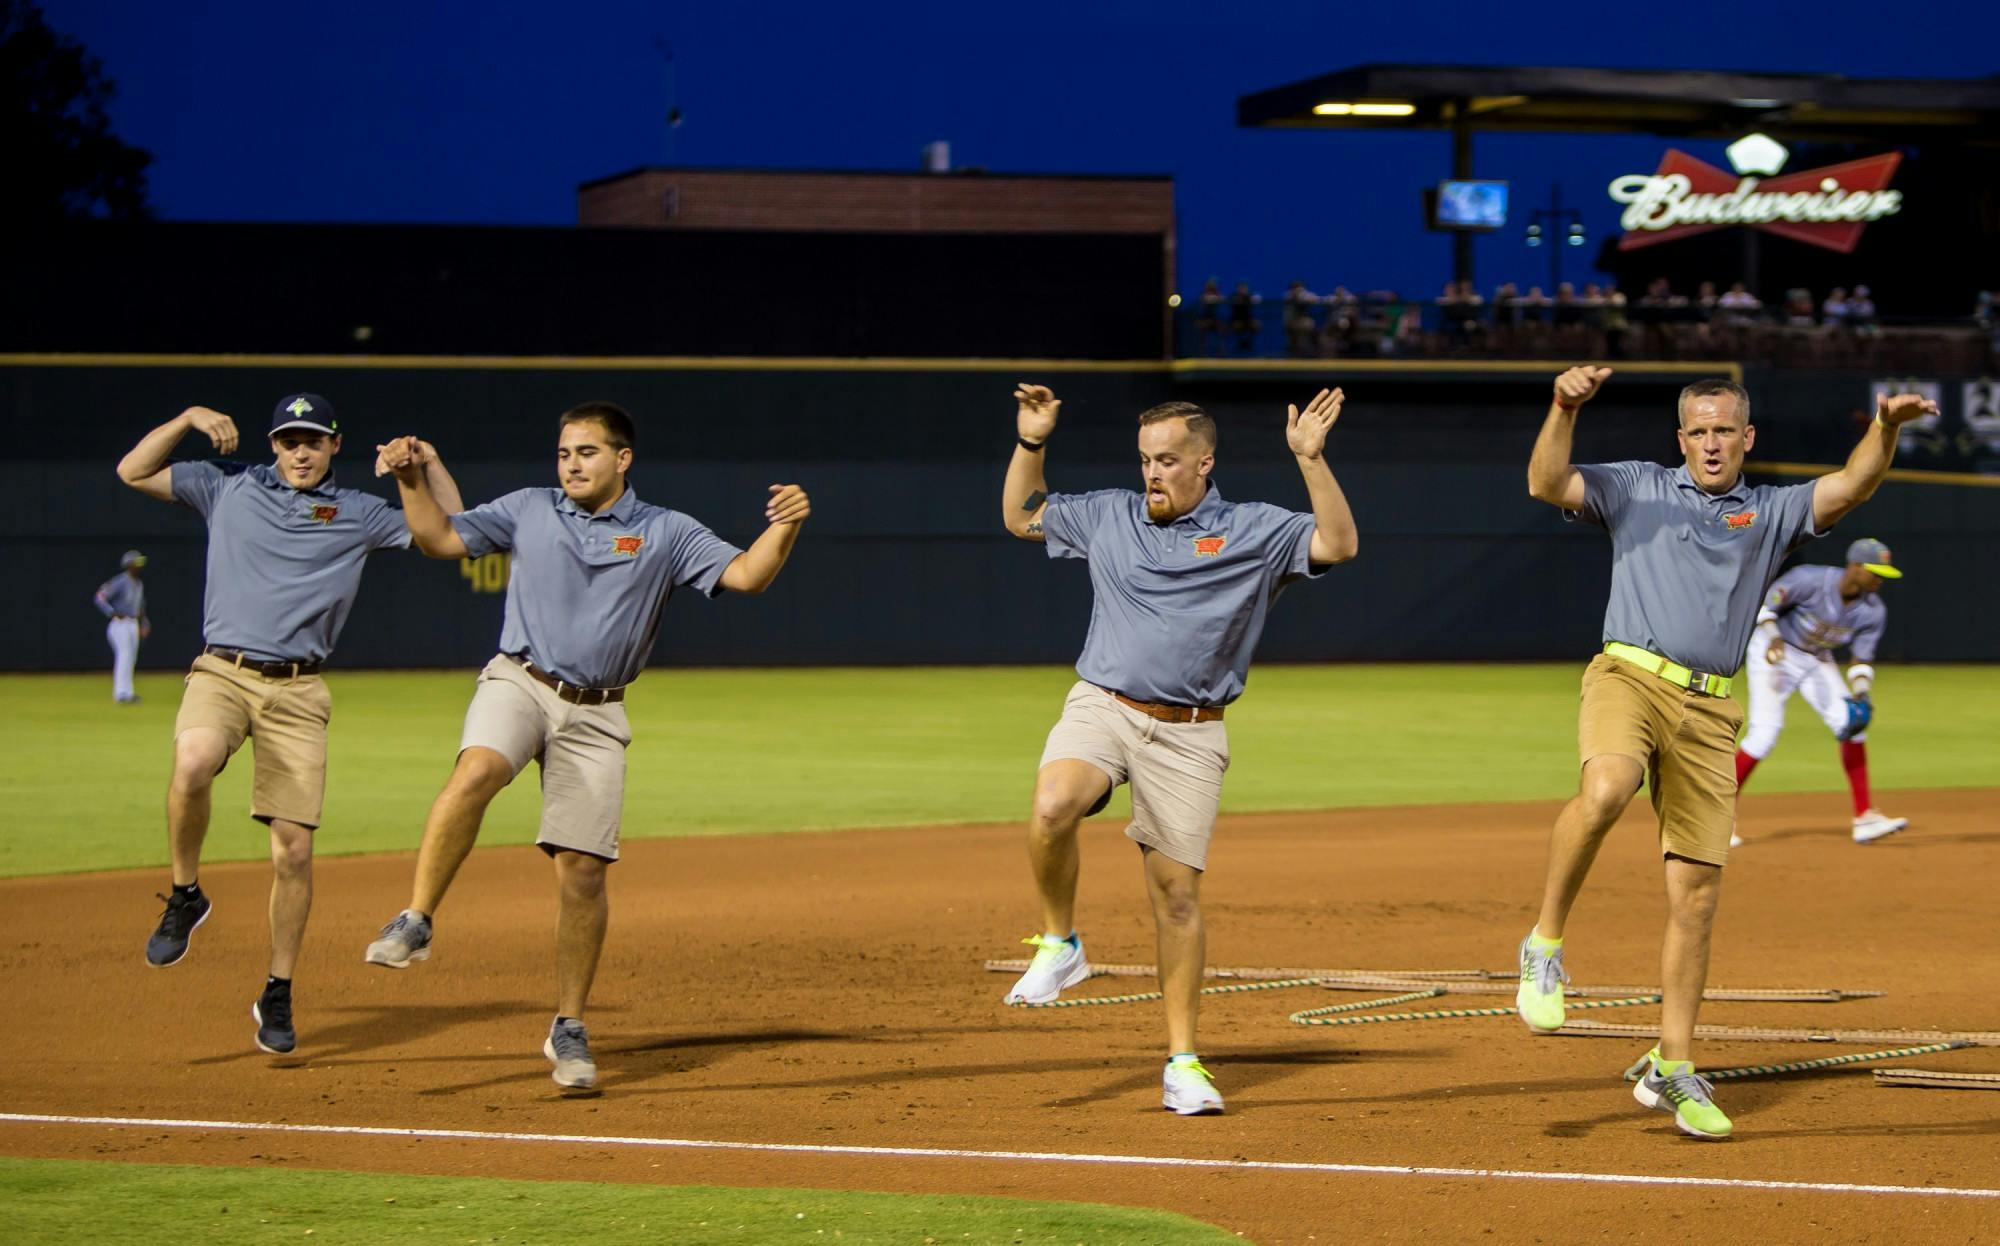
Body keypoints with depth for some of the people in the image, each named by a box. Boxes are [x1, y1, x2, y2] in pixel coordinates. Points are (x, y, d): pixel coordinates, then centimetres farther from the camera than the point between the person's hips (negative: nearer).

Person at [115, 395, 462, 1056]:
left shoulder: (359, 513, 13)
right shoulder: (228, 487, 13)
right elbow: (133, 471, 11)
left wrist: (429, 461, 2)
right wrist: (189, 419, 1)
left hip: (297, 691, 1)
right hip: (221, 673, -1)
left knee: (294, 848, -4)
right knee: (193, 764, -34)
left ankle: (278, 995, 9)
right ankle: (185, 896, -10)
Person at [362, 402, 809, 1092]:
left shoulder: (666, 533, 6)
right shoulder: (529, 510, 11)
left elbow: (747, 574, -5)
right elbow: (441, 539, 14)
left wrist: (784, 526, -22)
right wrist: (411, 480, -1)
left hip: (595, 714, 0)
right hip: (518, 684, 0)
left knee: (582, 869, -3)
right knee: (475, 773, -33)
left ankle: (568, 1028, 9)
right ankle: (414, 923, -29)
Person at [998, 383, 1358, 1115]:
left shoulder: (1252, 532, 2)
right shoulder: (1107, 516, 13)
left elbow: (1339, 545, -11)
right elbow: (1020, 517, 25)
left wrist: (1311, 459, -20)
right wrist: (1031, 444, 12)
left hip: (1186, 736, -1)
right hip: (1100, 708, 1)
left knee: (1177, 893, 0)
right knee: (1053, 807, -31)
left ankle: (1182, 1062, 9)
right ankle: (1058, 944, -7)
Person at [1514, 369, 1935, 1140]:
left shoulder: (1771, 514, 18)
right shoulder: (1637, 489, 14)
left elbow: (1848, 488, 1)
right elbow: (1546, 485, 0)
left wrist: (1886, 428, -18)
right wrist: (1564, 410, -16)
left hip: (1708, 713, 3)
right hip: (1628, 679, -3)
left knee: (1696, 896, 0)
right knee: (1606, 789, -37)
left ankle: (1672, 1070, 9)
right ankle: (1545, 945, -20)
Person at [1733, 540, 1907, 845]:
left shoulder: (1873, 611, -13)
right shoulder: (1809, 580, -29)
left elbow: (1862, 659, -5)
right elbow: (1765, 605, -18)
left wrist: (1859, 695, -21)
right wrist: (1773, 637, -34)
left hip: (1817, 660, 6)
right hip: (1774, 649, -6)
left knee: (1850, 722, -6)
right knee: (1765, 731, -16)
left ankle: (1864, 817, 0)